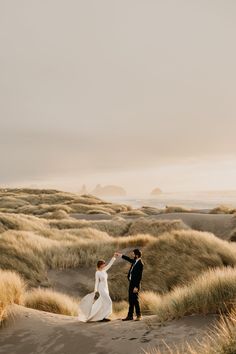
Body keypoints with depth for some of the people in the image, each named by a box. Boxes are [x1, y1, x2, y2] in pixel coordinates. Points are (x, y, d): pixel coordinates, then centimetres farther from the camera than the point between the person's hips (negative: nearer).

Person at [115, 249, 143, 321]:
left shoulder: (140, 263, -18)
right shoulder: (135, 261, 8)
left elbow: (139, 276, -20)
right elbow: (129, 259, 29)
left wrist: (136, 287, -21)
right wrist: (120, 255, 34)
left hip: (135, 284, -9)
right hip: (131, 283, 9)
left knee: (135, 299, -2)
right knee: (131, 300, 11)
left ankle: (139, 315, 10)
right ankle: (130, 315, 17)